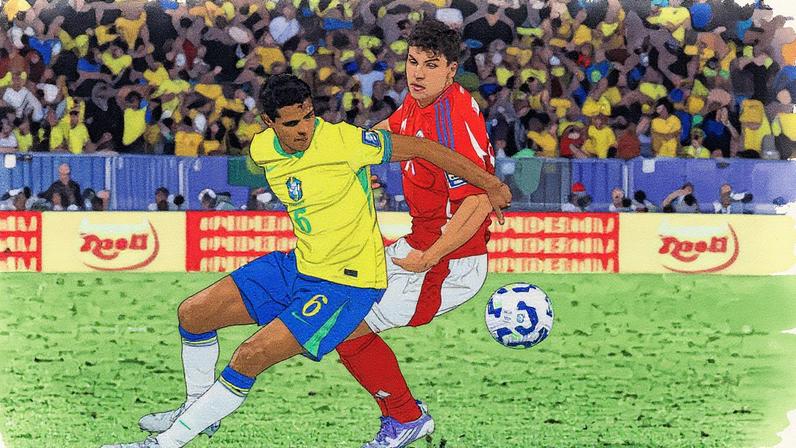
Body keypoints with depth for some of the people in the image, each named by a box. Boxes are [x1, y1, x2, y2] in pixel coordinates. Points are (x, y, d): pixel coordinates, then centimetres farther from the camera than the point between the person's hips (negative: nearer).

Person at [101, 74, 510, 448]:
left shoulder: (342, 142, -23)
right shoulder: (262, 149, -4)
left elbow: (423, 149, -15)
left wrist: (491, 187, -11)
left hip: (347, 283, -7)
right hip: (298, 264, 7)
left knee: (250, 358, -18)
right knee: (193, 313, 6)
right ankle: (197, 409, 30)